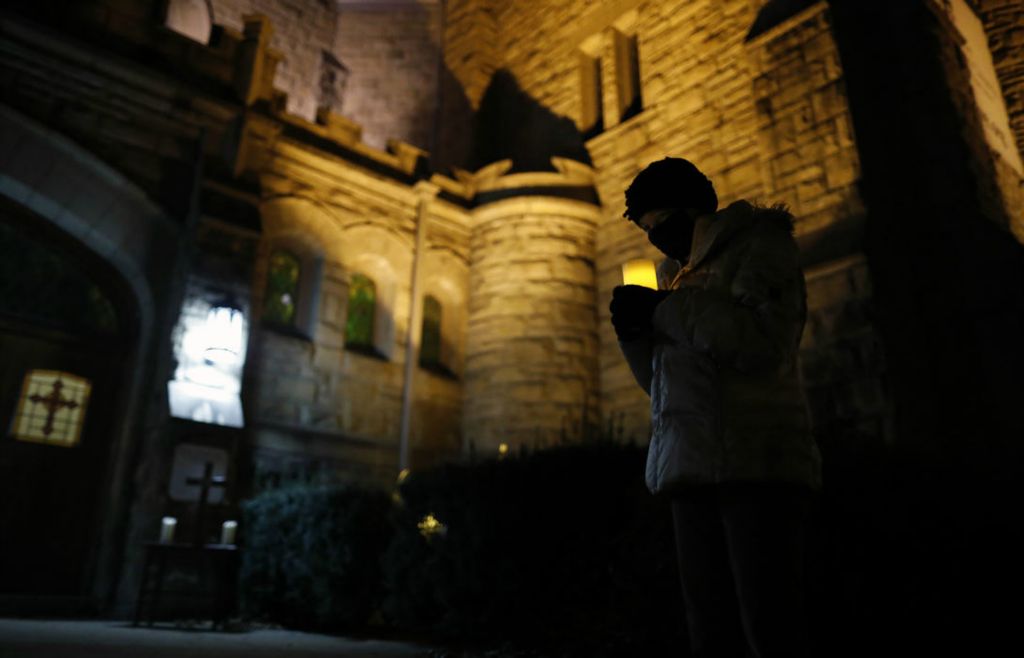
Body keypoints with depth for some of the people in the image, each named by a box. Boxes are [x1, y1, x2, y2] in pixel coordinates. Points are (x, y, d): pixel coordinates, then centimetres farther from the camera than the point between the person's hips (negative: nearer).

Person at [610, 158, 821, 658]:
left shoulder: (758, 242, 4)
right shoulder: (679, 275, 25)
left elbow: (764, 343, -15)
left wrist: (666, 308, -7)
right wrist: (634, 330, 7)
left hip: (754, 464, -7)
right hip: (691, 469, 7)